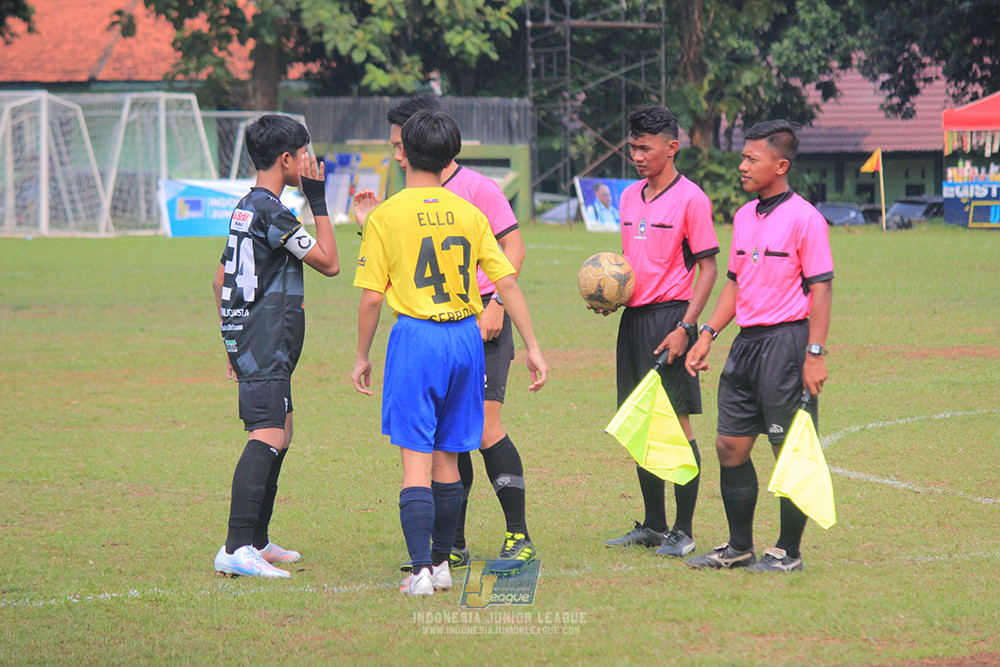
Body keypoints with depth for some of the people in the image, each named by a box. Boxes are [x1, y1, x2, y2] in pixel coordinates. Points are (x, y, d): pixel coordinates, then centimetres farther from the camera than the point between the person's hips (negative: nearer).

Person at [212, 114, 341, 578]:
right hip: (267, 343, -11)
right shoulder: (273, 213, -14)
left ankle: (257, 542, 23)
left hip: (245, 334, 11)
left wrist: (234, 342, 28)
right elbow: (329, 263, -9)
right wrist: (318, 203, -4)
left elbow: (221, 280, 22)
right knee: (268, 436, -17)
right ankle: (236, 549, -26)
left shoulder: (245, 208, 16)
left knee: (279, 433, 18)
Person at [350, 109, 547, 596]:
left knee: (416, 459, -6)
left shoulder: (386, 217, -5)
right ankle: (442, 563, 20)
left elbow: (371, 299, -5)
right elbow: (507, 283, 3)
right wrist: (532, 348, 8)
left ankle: (421, 570, -16)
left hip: (416, 337, -4)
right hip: (465, 337, 4)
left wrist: (361, 357, 7)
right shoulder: (469, 214, 5)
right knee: (447, 458, 14)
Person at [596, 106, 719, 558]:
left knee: (675, 423, -6)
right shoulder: (630, 197, 14)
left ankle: (683, 532, -2)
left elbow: (707, 269, -9)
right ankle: (653, 525, 17)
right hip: (633, 316, 7)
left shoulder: (690, 199, -8)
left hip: (669, 316, -7)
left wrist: (685, 328, -17)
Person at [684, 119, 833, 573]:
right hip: (746, 343, 8)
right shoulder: (744, 217, 14)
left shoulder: (803, 218, -10)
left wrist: (815, 355, -17)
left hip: (786, 340, -8)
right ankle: (739, 547, 19)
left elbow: (821, 288, -12)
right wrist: (708, 334, 13)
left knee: (790, 451, -1)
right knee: (730, 446, 9)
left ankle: (788, 552, 6)